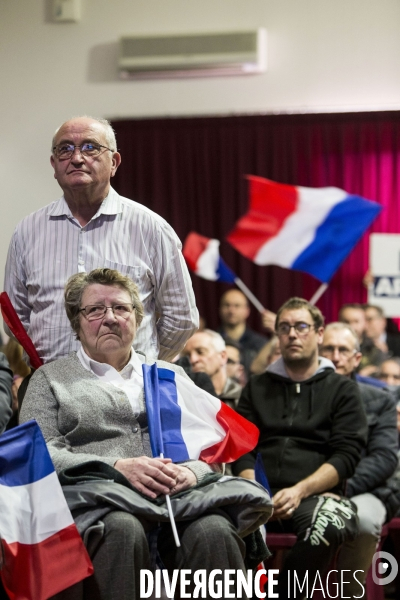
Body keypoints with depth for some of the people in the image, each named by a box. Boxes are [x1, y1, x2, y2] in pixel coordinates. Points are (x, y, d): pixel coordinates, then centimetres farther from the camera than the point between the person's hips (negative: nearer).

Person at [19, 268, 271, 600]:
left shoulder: (171, 375, 27)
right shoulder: (50, 379, 18)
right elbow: (41, 453, 3)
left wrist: (192, 470, -7)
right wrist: (118, 468, -12)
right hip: (100, 497, -2)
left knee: (214, 532, -33)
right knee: (122, 530, -39)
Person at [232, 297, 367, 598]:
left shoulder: (342, 390, 14)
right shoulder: (257, 387, 23)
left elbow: (345, 456, 3)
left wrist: (300, 490, -14)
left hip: (317, 493, -1)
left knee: (327, 523, -38)